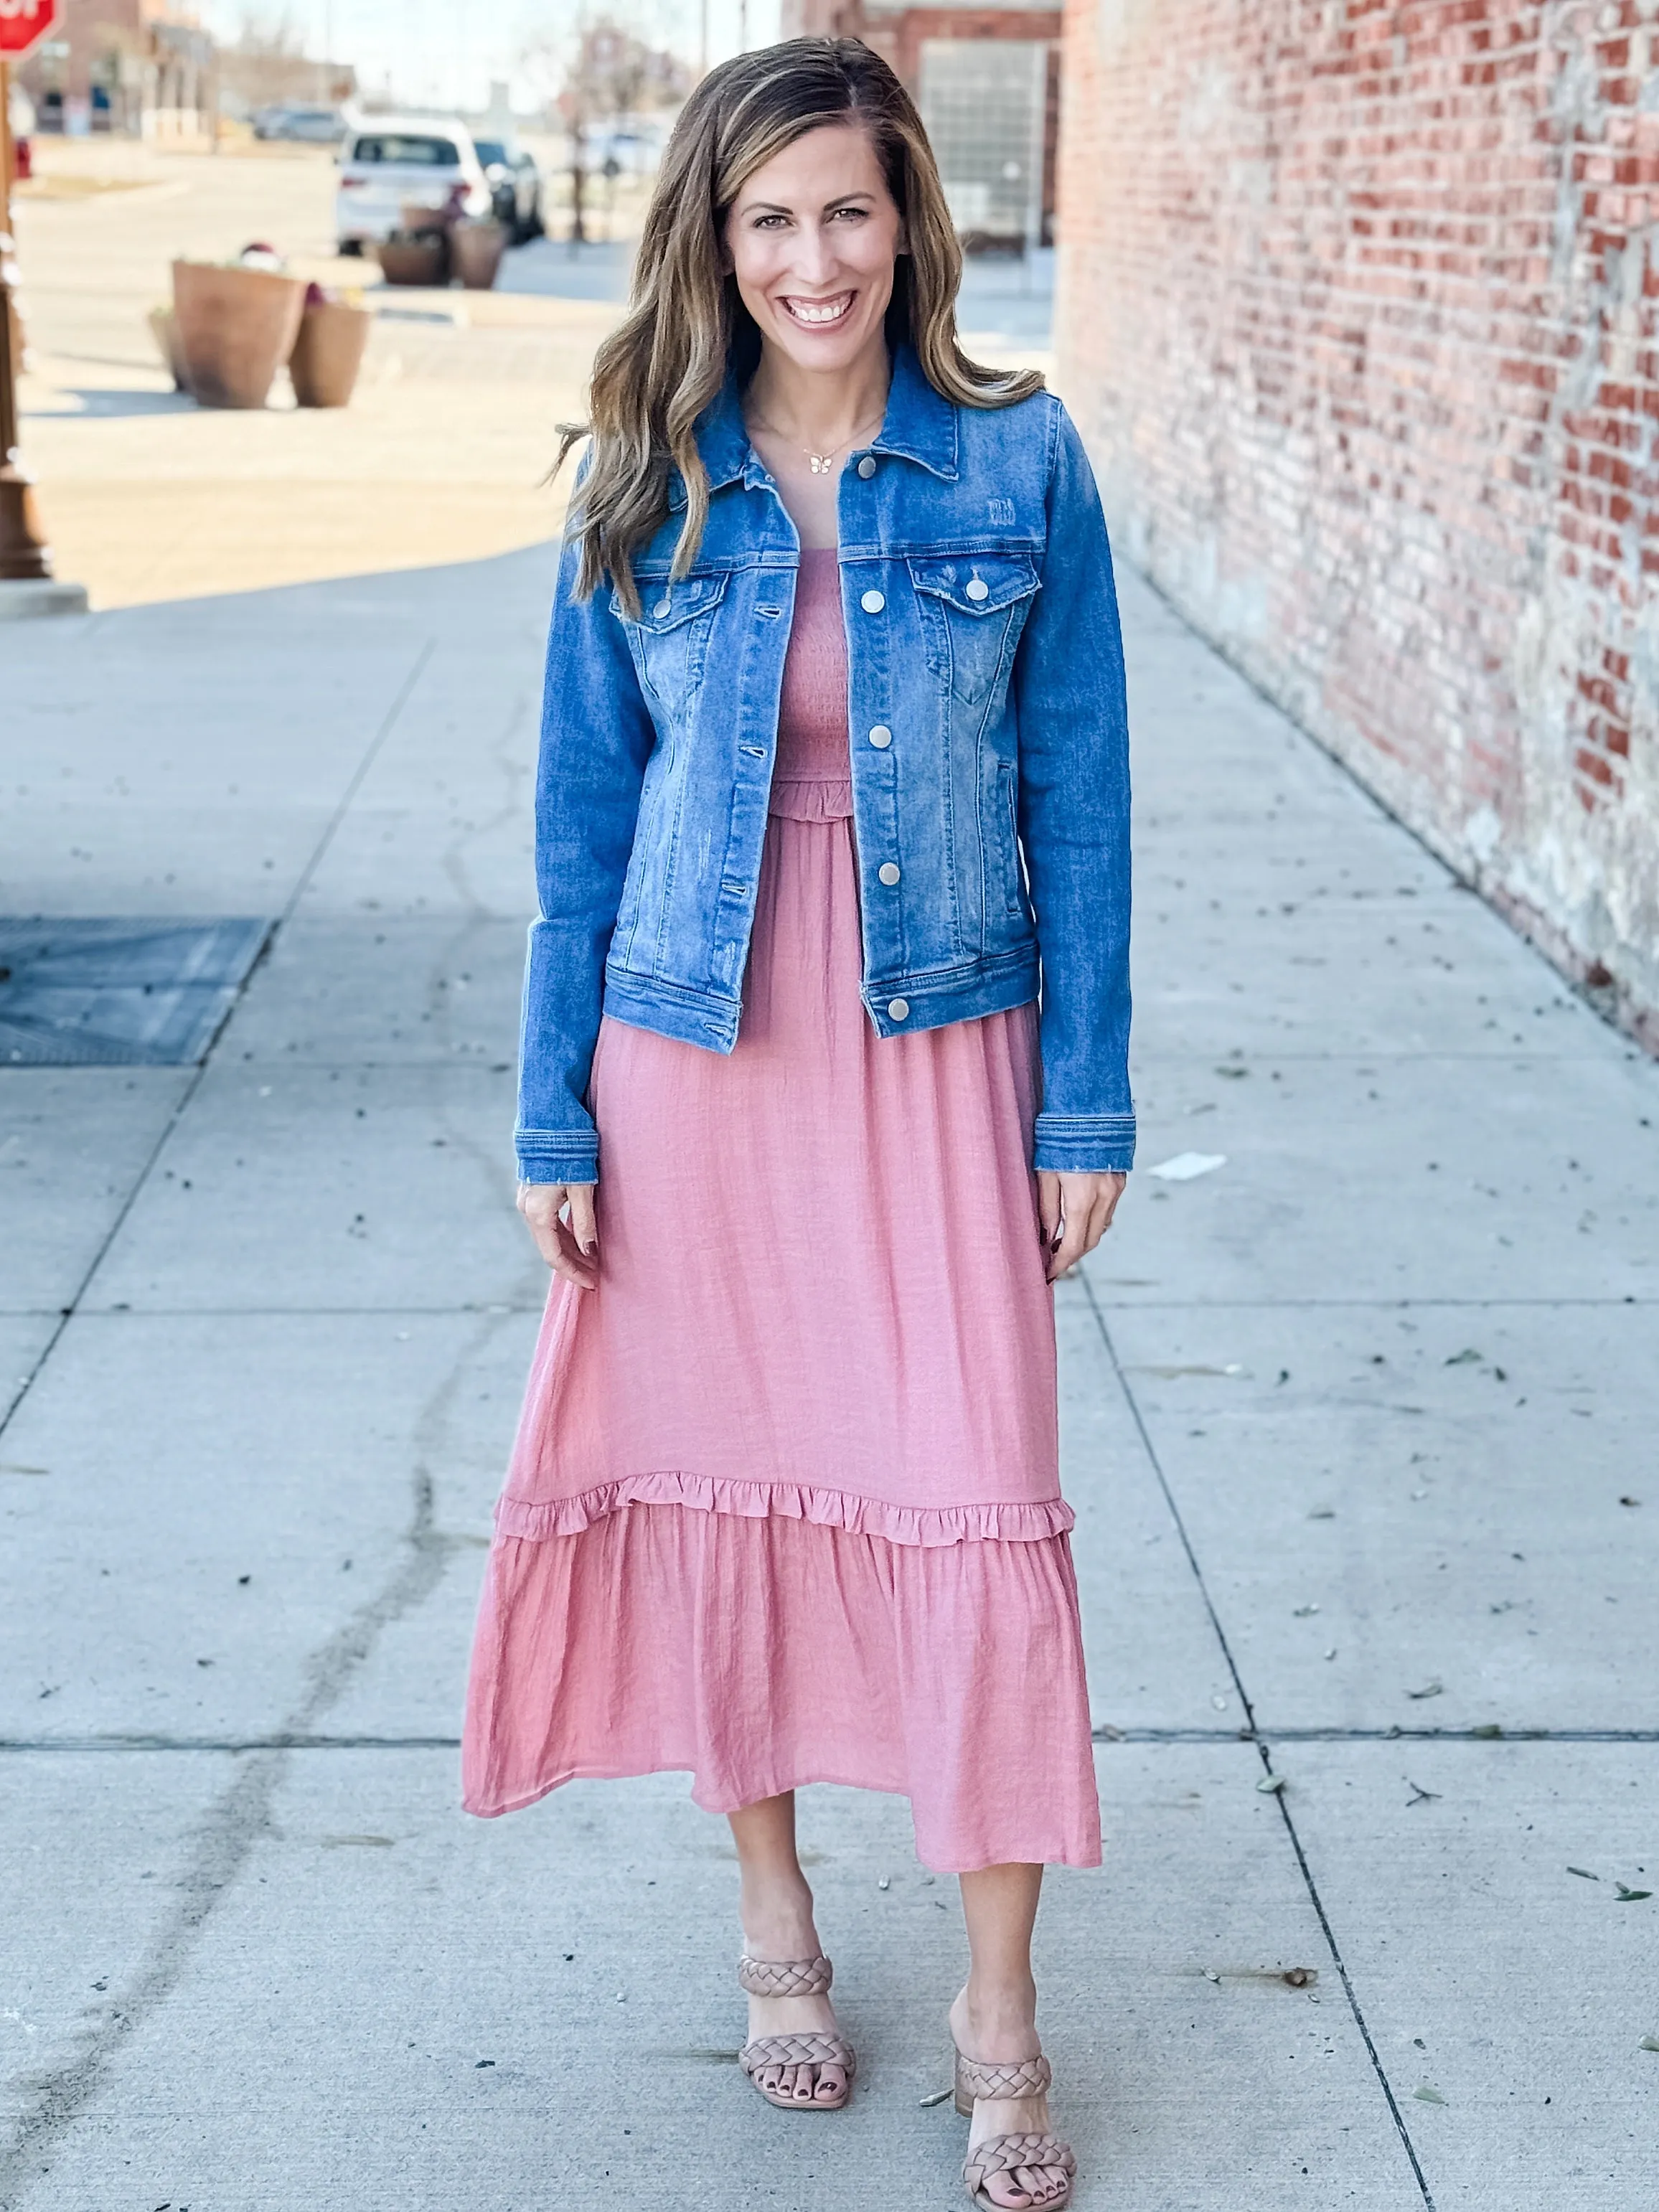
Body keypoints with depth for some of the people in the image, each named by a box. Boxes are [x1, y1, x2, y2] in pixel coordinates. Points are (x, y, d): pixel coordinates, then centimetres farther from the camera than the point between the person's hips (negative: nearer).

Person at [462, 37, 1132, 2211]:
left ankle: (998, 2007, 11)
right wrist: (556, 1116, 2)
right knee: (724, 1478, 11)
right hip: (693, 1052, 2)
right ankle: (774, 1913, 32)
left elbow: (1076, 799, 0)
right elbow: (584, 817, 4)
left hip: (936, 1049, -1)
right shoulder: (647, 489, 0)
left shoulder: (1019, 463, -3)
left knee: (973, 1501, -4)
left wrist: (1087, 1101, -2)